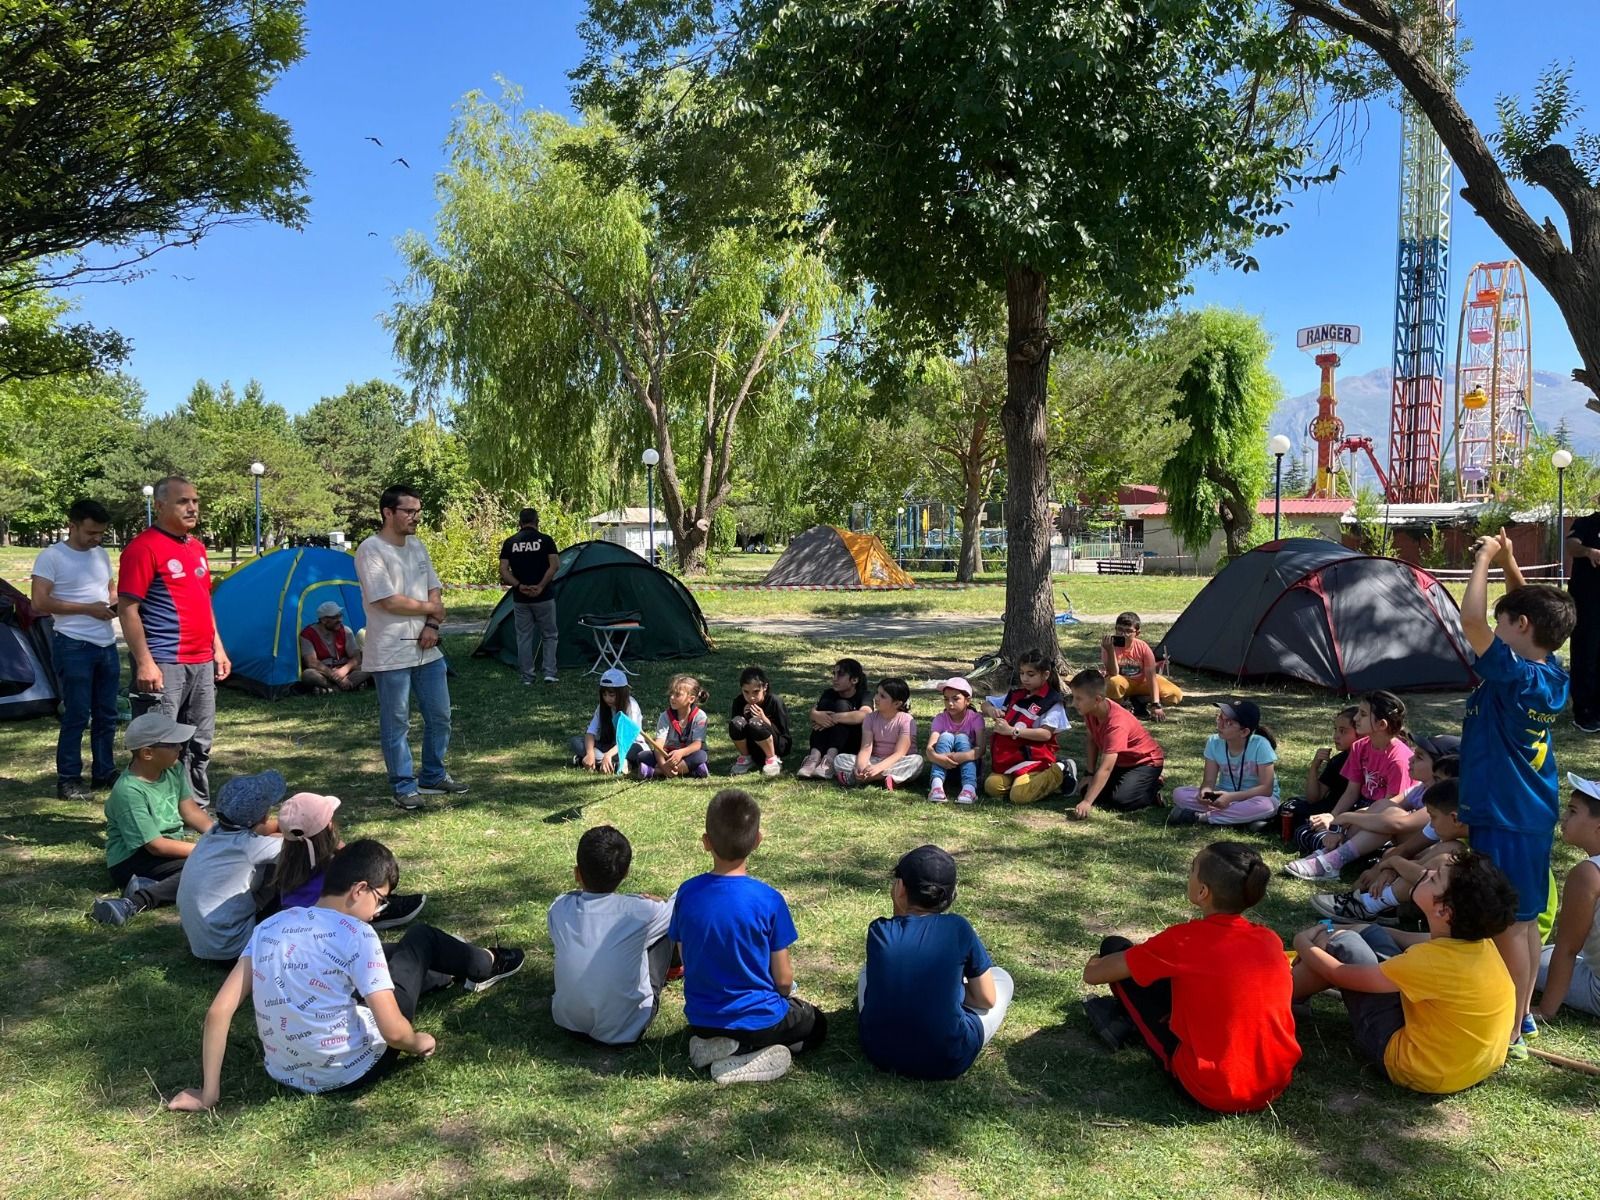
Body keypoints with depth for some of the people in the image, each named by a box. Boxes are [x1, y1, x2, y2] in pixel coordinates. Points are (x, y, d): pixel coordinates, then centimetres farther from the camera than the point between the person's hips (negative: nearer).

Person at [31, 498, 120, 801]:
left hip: (107, 646, 7)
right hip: (73, 647, -7)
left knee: (106, 715, 12)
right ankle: (68, 780, 5)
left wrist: (116, 603, 0)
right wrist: (88, 609, -18)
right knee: (76, 716, -4)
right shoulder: (51, 556, -9)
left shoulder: (101, 555, 12)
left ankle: (104, 773, 22)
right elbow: (39, 602, -15)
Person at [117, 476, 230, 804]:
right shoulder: (143, 547, -11)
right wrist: (144, 662, -19)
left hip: (202, 662, 8)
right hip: (164, 665, -8)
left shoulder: (197, 546, 14)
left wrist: (218, 648, 18)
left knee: (199, 743, 17)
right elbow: (127, 609, -15)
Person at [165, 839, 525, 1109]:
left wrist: (208, 1092, 0)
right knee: (420, 938, 13)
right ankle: (484, 966, 41)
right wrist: (418, 1043, -1)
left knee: (384, 958, 28)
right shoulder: (356, 934, -21)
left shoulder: (269, 927, -5)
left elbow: (218, 1011, -8)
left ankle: (476, 964, 52)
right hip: (353, 1072, -5)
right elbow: (393, 1031, -23)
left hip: (283, 1074, 5)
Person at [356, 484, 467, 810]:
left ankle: (434, 777, 29)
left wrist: (432, 625, -7)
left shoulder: (417, 546, 10)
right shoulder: (371, 550, -14)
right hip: (390, 655, -7)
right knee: (396, 724, 3)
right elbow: (388, 601, -20)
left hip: (427, 649, 8)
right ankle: (403, 786, 16)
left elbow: (435, 591, 11)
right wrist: (430, 608, -7)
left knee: (439, 717, 14)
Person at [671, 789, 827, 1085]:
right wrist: (785, 995, 12)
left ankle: (711, 1044, 6)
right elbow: (783, 978, -11)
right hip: (757, 1019, -4)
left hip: (700, 1019, 5)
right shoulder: (768, 900, -21)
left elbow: (684, 960, 2)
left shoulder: (687, 893, -11)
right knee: (816, 1025, 26)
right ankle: (746, 1050, 0)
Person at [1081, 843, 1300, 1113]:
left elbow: (1093, 974, -5)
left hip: (1212, 1093, -6)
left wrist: (1096, 963, 21)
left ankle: (1127, 1022, 28)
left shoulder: (1184, 941, -15)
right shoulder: (1271, 940, 0)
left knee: (1114, 948, 2)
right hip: (1277, 1085, 6)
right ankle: (1129, 1022, 31)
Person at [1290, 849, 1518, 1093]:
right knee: (1366, 934, 12)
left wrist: (1304, 944, -1)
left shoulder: (1436, 961, -33)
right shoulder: (1474, 938, -11)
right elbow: (1414, 940, 11)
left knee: (1340, 944, -4)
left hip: (1416, 1067, -7)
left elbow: (1342, 975, -20)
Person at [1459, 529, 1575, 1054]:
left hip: (1504, 820, -9)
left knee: (1508, 925, -1)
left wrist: (1484, 560, -17)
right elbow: (1534, 608, 20)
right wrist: (1509, 563, 14)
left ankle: (1508, 1032, 7)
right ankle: (1520, 1016, 29)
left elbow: (1472, 620, -31)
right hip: (1534, 815, 9)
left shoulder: (1513, 674, -21)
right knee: (1525, 921, 17)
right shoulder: (1551, 676, 4)